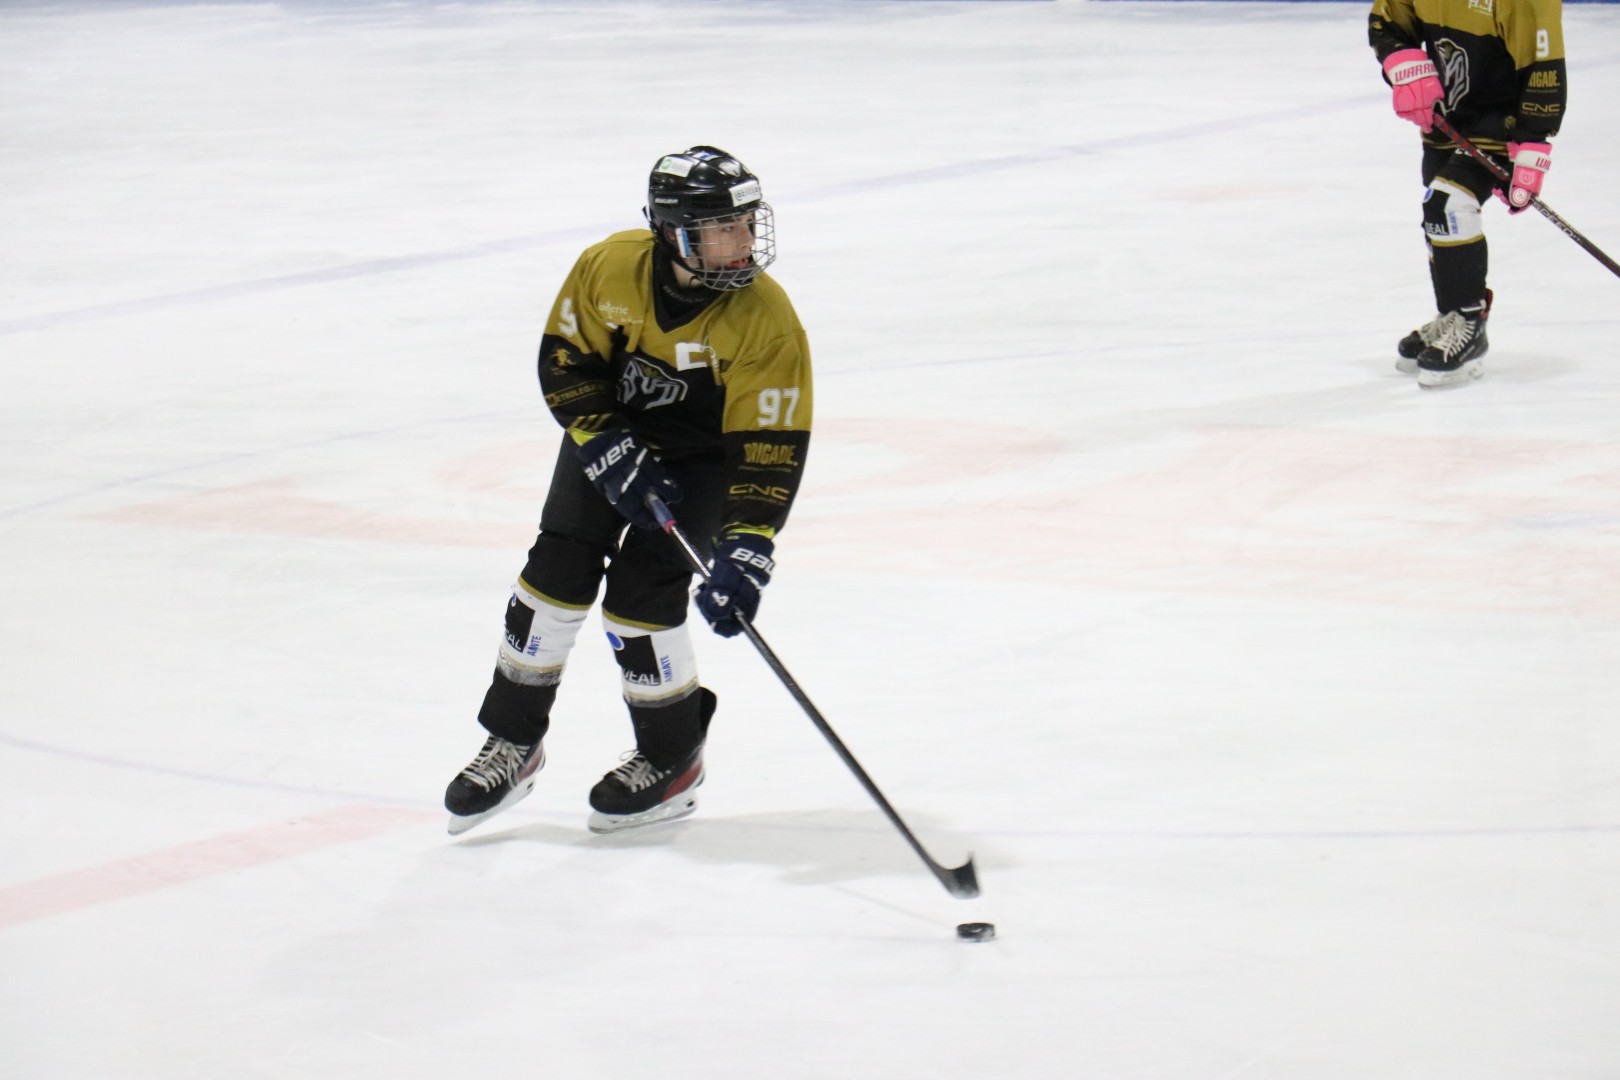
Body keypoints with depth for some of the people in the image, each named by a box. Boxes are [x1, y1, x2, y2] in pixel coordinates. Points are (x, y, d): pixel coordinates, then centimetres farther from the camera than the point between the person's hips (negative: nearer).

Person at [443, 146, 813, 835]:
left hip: (704, 453, -3)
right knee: (560, 568, -6)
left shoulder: (767, 320, -30)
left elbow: (769, 448, -29)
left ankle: (672, 758, 6)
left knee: (641, 590, -14)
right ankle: (514, 741, 10)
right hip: (610, 426, 3)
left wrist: (743, 555, -37)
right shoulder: (610, 268, -24)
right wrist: (615, 455, -23)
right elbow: (564, 364, -12)